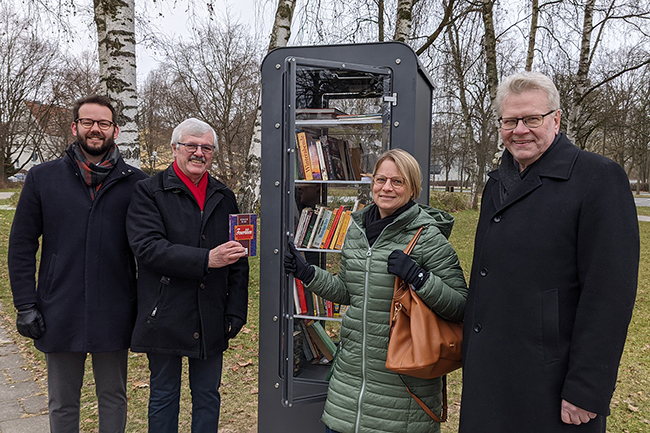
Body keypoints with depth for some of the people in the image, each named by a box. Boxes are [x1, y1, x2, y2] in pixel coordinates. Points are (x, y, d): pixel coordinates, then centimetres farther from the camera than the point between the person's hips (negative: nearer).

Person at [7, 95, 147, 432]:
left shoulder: (135, 182, 0)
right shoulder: (42, 178, 3)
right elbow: (21, 245, 4)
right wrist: (25, 305, -2)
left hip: (114, 314, 0)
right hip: (60, 313, 1)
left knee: (114, 398, 15)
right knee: (62, 404, 16)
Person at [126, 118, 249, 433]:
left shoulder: (224, 198, 9)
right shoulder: (149, 191, -3)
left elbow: (238, 263, 9)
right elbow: (148, 247, -18)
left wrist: (235, 313, 2)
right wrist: (206, 259, -25)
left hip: (211, 321, 4)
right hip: (165, 318, -3)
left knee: (208, 396, 15)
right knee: (163, 397, 13)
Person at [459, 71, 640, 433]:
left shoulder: (599, 178, -12)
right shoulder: (498, 183, 11)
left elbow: (609, 294, -17)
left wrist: (586, 392, -18)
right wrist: (470, 351, 15)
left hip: (550, 383, -6)